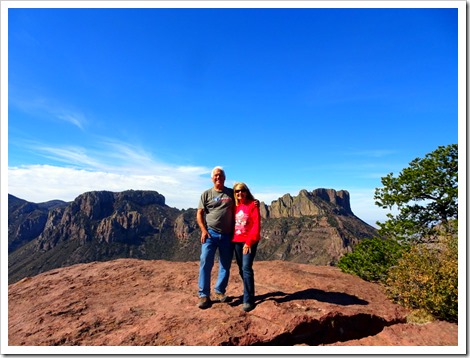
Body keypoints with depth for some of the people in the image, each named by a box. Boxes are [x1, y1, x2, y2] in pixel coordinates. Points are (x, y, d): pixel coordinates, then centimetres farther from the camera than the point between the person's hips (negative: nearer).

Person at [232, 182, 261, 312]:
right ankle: (248, 293, 28)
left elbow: (256, 225, -12)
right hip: (236, 241, 6)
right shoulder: (235, 206, 9)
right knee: (241, 269, 12)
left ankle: (248, 300, -4)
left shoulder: (253, 205, -6)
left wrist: (249, 242, -16)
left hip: (250, 241, -5)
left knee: (247, 268, -12)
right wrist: (231, 239, 0)